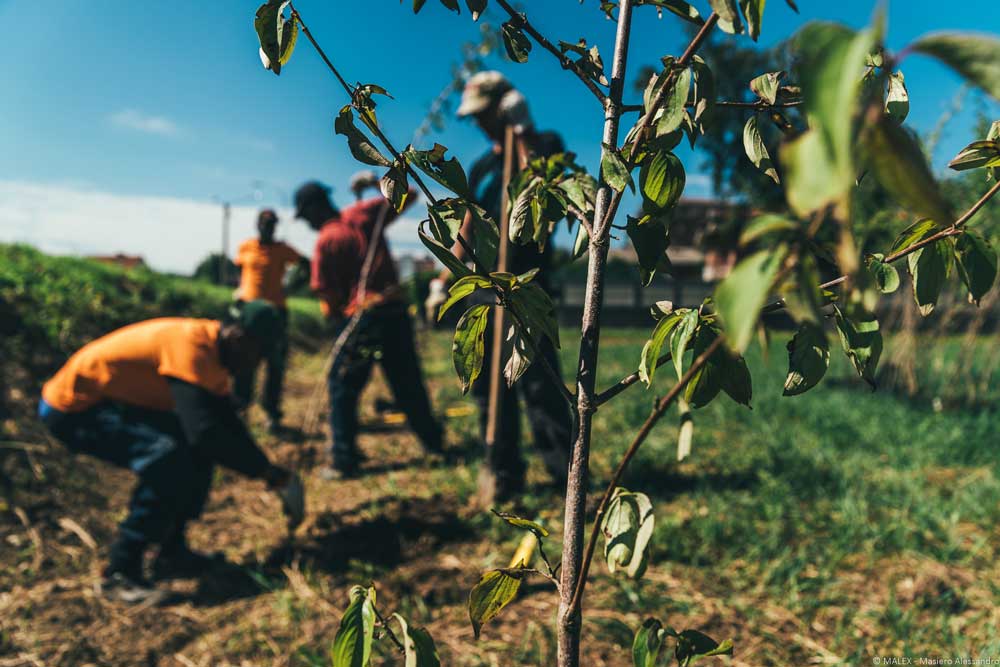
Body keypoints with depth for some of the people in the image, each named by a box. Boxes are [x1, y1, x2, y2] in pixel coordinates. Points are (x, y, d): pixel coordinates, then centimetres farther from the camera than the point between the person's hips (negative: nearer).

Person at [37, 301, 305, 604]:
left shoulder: (214, 352, 1)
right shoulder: (191, 345, -29)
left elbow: (229, 425, 8)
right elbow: (203, 432, -38)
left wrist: (268, 470, 0)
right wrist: (267, 472, -29)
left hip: (110, 400, 10)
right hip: (73, 407, -10)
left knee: (200, 451, 5)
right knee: (166, 457, -29)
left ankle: (171, 553, 11)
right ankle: (119, 574, -15)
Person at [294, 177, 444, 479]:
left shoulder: (325, 241, -6)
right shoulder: (362, 214, 5)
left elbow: (328, 295, -5)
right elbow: (407, 194, 15)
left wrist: (338, 320, 12)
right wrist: (375, 182, 19)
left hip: (362, 319, -5)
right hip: (396, 311, 5)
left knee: (342, 388, 6)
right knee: (408, 383, 18)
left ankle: (345, 461, 4)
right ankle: (433, 440, 31)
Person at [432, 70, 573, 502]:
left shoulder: (545, 144, 2)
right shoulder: (481, 167, 18)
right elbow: (468, 233, 18)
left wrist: (522, 138, -13)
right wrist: (443, 281, 11)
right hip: (483, 288, 6)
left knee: (538, 383, -10)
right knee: (488, 384, 5)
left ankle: (566, 471, -1)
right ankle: (503, 470, 15)